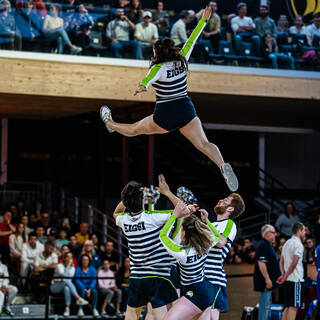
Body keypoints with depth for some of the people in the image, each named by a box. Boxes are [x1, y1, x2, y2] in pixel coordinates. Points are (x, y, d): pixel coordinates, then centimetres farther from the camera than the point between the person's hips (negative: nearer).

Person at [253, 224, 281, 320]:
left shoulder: (267, 245, 17)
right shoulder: (263, 246, -16)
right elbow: (261, 263, -23)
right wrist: (267, 279, -25)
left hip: (269, 281, 11)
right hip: (265, 281, -11)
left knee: (267, 305, 16)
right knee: (265, 305, -9)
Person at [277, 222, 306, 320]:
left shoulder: (287, 243, 17)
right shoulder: (298, 244, -11)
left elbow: (281, 262, 15)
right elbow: (294, 263, -18)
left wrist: (283, 274, 3)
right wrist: (285, 276, -13)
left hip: (287, 279, 8)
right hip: (295, 279, -8)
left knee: (287, 307, 10)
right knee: (294, 306, -6)